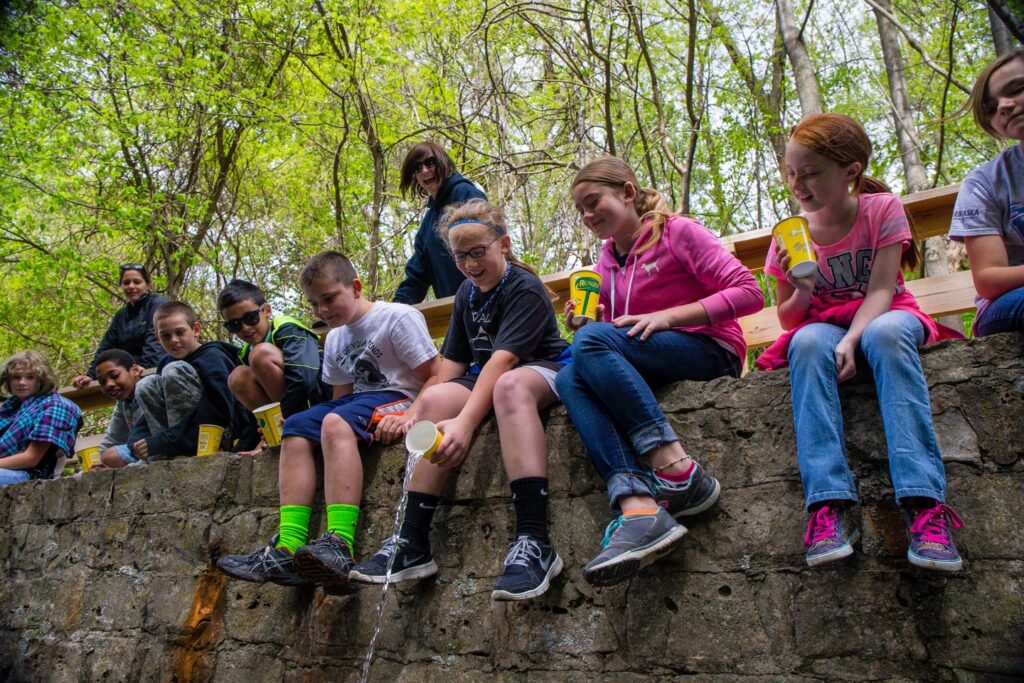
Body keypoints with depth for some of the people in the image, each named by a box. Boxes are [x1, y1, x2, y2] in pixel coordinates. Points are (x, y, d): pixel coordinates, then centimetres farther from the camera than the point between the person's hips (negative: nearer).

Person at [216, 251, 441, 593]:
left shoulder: (399, 317, -6)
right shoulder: (335, 339, 19)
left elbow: (436, 376, -11)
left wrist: (409, 415, -26)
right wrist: (322, 418, -1)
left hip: (398, 396, -8)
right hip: (358, 402, 9)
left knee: (336, 422, -34)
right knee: (295, 428, -12)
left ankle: (339, 545, -46)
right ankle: (288, 546, -25)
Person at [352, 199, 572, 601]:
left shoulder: (525, 289, -13)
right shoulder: (467, 294, 12)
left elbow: (503, 359, -27)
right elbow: (455, 359, 12)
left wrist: (464, 422, -38)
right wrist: (441, 407, -6)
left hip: (544, 369, -7)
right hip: (485, 377, 7)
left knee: (509, 385, -41)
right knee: (435, 400, -23)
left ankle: (534, 542, -49)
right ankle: (412, 544, -23)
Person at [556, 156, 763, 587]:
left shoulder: (678, 232, 0)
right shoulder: (606, 264, 19)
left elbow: (748, 292, -9)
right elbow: (611, 336, 22)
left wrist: (667, 316, -18)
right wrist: (584, 325, -1)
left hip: (710, 351, -6)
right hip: (648, 369, 6)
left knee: (592, 343, -28)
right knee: (570, 378, -24)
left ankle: (678, 471, -34)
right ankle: (638, 507, -43)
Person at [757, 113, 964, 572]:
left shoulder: (882, 209, -5)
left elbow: (881, 290, -13)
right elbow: (788, 318, 3)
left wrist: (852, 340, -31)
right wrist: (803, 293, -20)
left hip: (884, 317, -1)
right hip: (824, 324, 1)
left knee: (887, 334, -38)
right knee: (808, 342, -35)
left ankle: (924, 502, -43)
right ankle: (828, 504, -43)